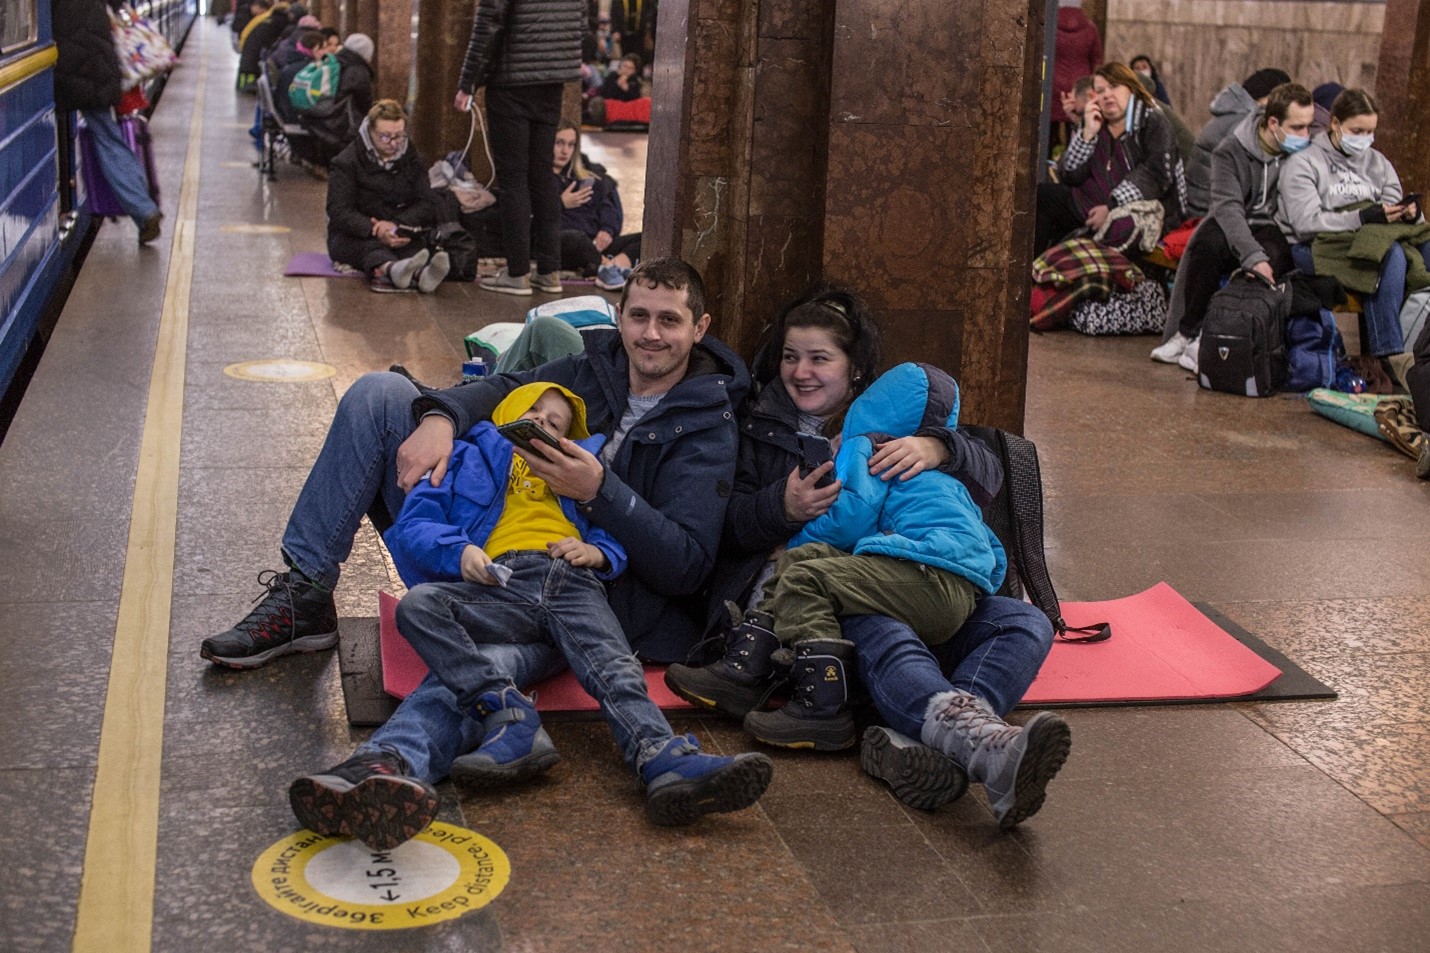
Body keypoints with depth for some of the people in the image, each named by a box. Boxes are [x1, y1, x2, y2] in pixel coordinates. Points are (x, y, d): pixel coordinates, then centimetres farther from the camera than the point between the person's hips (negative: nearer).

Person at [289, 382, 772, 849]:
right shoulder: (468, 457, 32)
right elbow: (412, 525, 17)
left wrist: (598, 552, 3)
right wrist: (459, 551, -4)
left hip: (574, 582, 0)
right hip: (500, 582, 0)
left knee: (616, 669, -29)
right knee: (418, 604, -31)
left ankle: (666, 762, -55)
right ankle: (511, 713, -43)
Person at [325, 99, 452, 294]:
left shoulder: (413, 161, 10)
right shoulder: (346, 163, -2)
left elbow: (429, 205, -2)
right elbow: (339, 213, -14)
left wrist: (396, 224, -22)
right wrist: (376, 232, -32)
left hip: (398, 236, 3)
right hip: (353, 239, -3)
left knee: (415, 247, -32)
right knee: (370, 246, -37)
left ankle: (421, 273, -69)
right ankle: (391, 269, -74)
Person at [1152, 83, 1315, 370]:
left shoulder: (1306, 152, 0)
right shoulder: (1232, 152, -8)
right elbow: (1228, 207, -22)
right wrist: (1253, 257, -38)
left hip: (1277, 230, 1)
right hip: (1236, 227, -1)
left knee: (1273, 255, -34)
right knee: (1208, 242, -35)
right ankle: (1189, 332, -21)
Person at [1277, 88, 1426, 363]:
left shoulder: (1377, 163, 19)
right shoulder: (1304, 163, 0)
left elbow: (1394, 212, 14)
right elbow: (1306, 222, -14)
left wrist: (1409, 213, -12)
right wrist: (1363, 218, -25)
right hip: (1314, 249, -6)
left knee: (1424, 247, -24)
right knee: (1390, 253, -34)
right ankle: (1390, 355, -32)